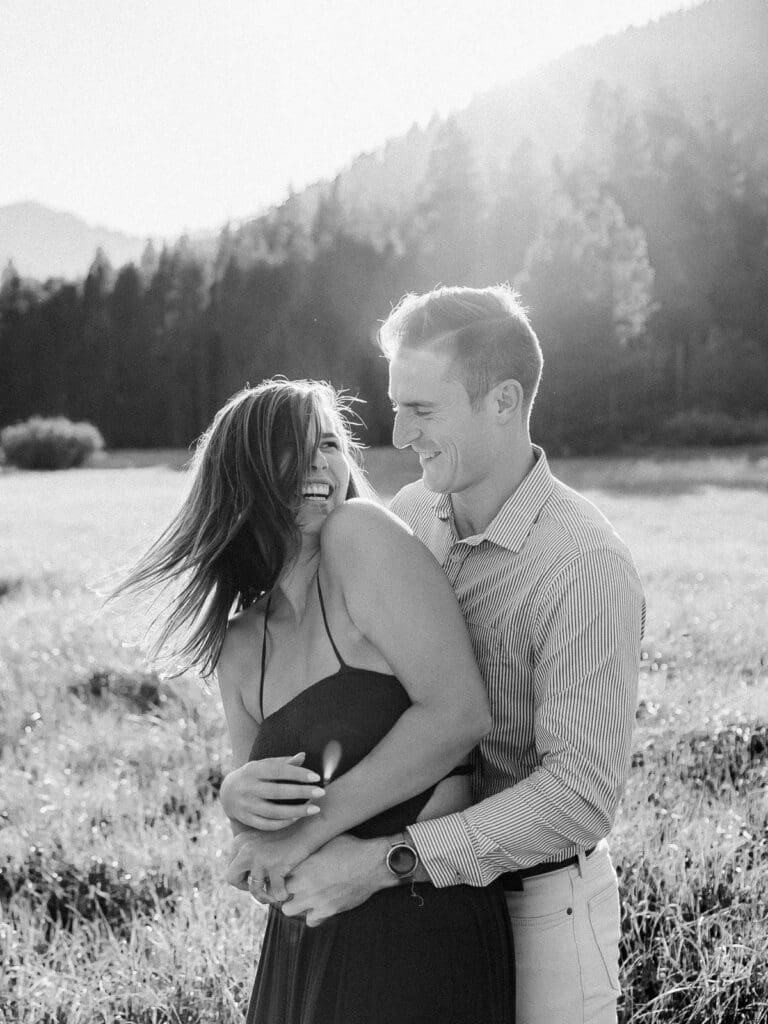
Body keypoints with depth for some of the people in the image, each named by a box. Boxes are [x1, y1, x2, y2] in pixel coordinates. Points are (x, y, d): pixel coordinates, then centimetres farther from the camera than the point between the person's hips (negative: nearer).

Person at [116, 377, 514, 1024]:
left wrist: (312, 826, -18)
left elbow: (460, 712, -22)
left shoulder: (362, 533, -14)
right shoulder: (239, 648, 4)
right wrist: (241, 797, -15)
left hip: (426, 930, -5)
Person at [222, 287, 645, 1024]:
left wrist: (384, 863, -29)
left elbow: (583, 790, -27)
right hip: (433, 884, 6)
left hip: (539, 900, -6)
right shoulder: (408, 514, -5)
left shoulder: (588, 568, -24)